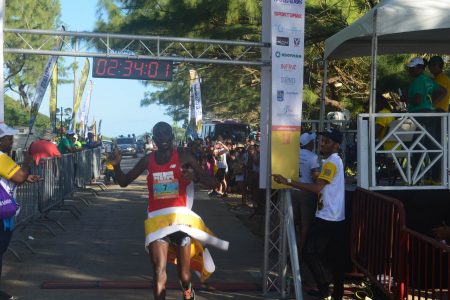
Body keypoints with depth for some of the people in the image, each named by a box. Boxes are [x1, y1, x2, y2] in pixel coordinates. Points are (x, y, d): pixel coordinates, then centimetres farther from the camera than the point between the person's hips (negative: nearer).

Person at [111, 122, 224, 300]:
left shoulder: (183, 156, -3)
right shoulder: (147, 160, 5)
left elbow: (213, 183, -6)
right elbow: (124, 182, 16)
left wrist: (195, 176, -27)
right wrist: (116, 165, -4)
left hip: (180, 217, -1)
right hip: (156, 218, 1)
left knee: (184, 271, 10)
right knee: (159, 270, -13)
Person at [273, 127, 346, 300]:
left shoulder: (331, 162, -16)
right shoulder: (335, 161, 17)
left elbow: (316, 188, -26)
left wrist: (288, 181, -28)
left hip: (326, 217, -10)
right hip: (336, 218, 10)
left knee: (311, 253, -8)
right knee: (335, 256, 12)